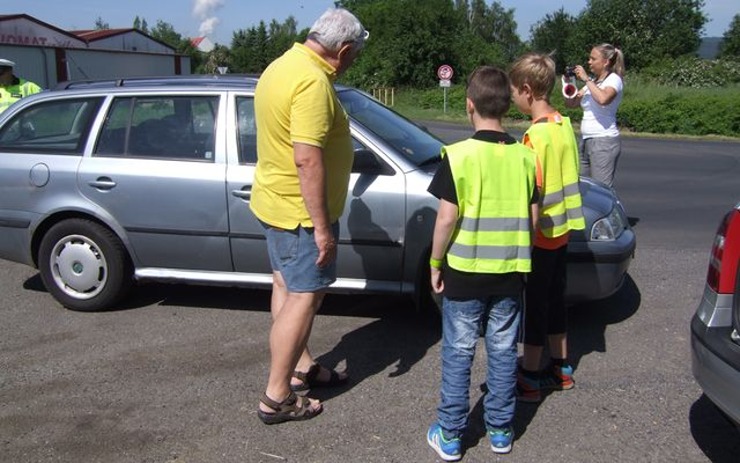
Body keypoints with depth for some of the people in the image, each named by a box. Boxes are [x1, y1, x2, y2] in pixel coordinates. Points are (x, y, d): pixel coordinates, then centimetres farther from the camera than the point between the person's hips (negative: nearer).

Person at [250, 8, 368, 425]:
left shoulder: (282, 65, 9)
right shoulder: (313, 80, -23)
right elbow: (307, 159, -29)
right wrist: (322, 227, -25)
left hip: (275, 201, 11)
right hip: (300, 211, -11)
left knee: (287, 286, 18)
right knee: (305, 296, -1)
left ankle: (302, 366, 34)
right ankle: (277, 398, 7)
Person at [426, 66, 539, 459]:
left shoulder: (457, 155, -13)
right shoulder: (525, 156, 0)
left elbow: (447, 218, -14)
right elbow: (532, 218, 4)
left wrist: (435, 263, -2)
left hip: (464, 272, -3)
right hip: (510, 273, 3)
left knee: (458, 354, 8)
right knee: (503, 353, 14)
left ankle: (449, 436, 18)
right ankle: (500, 431, 27)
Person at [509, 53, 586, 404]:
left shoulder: (537, 134, -21)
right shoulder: (564, 125, 6)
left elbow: (531, 192, -23)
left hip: (540, 234, -8)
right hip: (561, 230, 8)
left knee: (534, 305, 2)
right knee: (554, 299, 18)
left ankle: (529, 378, 14)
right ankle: (560, 368, 31)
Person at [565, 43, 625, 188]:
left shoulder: (614, 79, -4)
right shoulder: (593, 81, 18)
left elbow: (603, 98, -27)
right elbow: (571, 103, 18)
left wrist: (586, 79, -17)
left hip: (605, 141, -8)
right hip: (586, 141, 8)